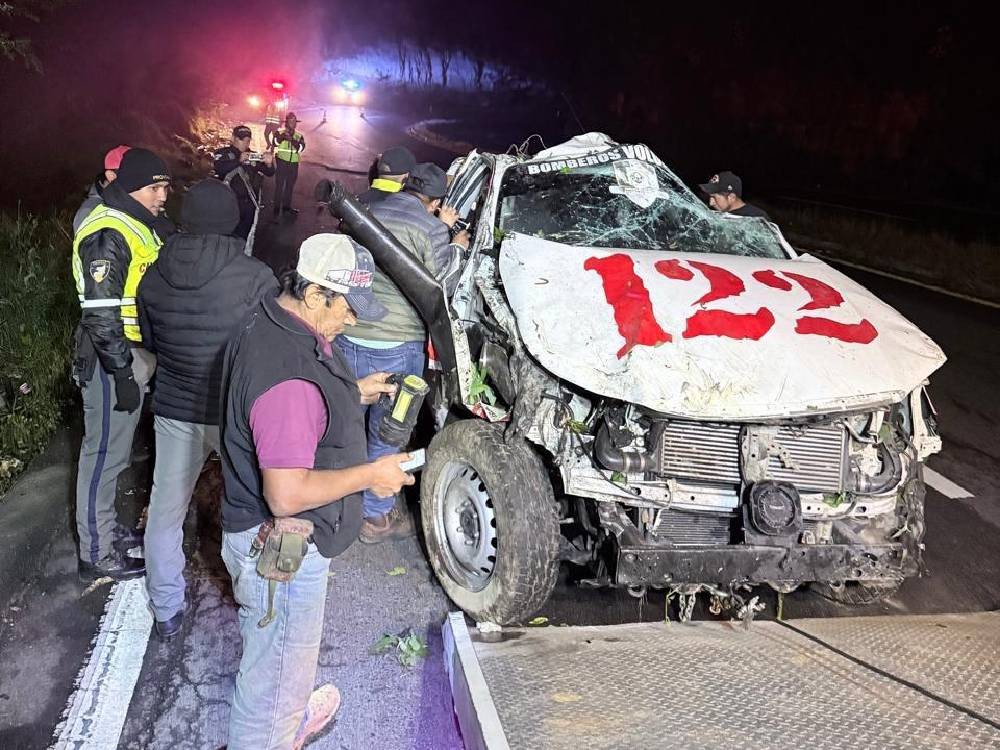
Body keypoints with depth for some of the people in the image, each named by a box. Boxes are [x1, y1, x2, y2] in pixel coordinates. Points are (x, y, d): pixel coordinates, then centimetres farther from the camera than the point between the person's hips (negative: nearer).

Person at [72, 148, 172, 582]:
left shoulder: (138, 224, 11)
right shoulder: (107, 234, -20)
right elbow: (100, 314, -24)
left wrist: (144, 362, 22)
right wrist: (123, 375, -22)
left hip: (138, 349, 10)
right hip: (112, 357, -10)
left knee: (117, 447, 21)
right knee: (105, 453, 0)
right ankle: (96, 556, 12)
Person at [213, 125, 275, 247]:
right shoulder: (223, 153, 0)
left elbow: (269, 173, 7)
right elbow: (219, 168, -19)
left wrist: (269, 164, -17)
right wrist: (239, 160, -32)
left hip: (249, 204, 4)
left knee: (244, 236, 13)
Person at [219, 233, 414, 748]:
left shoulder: (271, 324, -2)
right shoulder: (289, 378, -35)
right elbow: (287, 495, -33)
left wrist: (353, 392, 7)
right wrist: (370, 475, -22)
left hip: (271, 535, 11)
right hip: (279, 546, -11)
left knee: (287, 648, 33)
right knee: (276, 661, 13)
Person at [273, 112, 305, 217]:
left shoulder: (299, 135, 7)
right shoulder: (280, 132, -1)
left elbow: (301, 147, -10)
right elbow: (275, 143, -19)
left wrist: (292, 140, -23)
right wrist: (283, 136, -33)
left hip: (294, 164, 4)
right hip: (282, 162, -4)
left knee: (290, 186, 14)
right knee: (279, 186, -3)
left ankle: (287, 206, 27)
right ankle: (277, 208, 3)